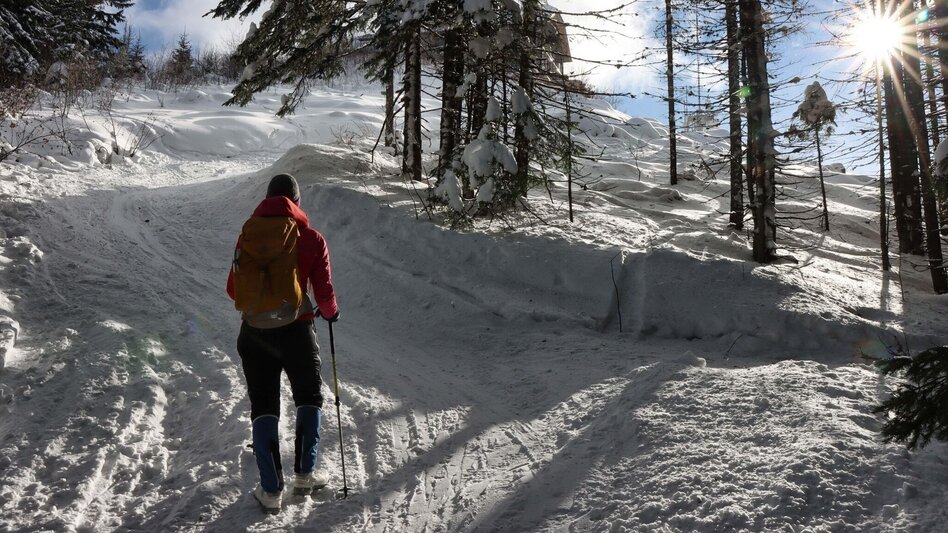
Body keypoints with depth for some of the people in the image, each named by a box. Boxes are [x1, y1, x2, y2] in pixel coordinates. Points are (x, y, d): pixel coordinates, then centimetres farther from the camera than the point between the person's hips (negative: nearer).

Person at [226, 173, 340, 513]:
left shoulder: (249, 235, 1)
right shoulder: (312, 239, -6)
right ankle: (304, 474, 20)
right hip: (296, 331, -2)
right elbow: (324, 293, -7)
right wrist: (330, 312, 15)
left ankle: (271, 489, 12)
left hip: (254, 332, 2)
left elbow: (233, 289, 6)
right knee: (309, 397, 20)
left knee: (263, 406, 12)